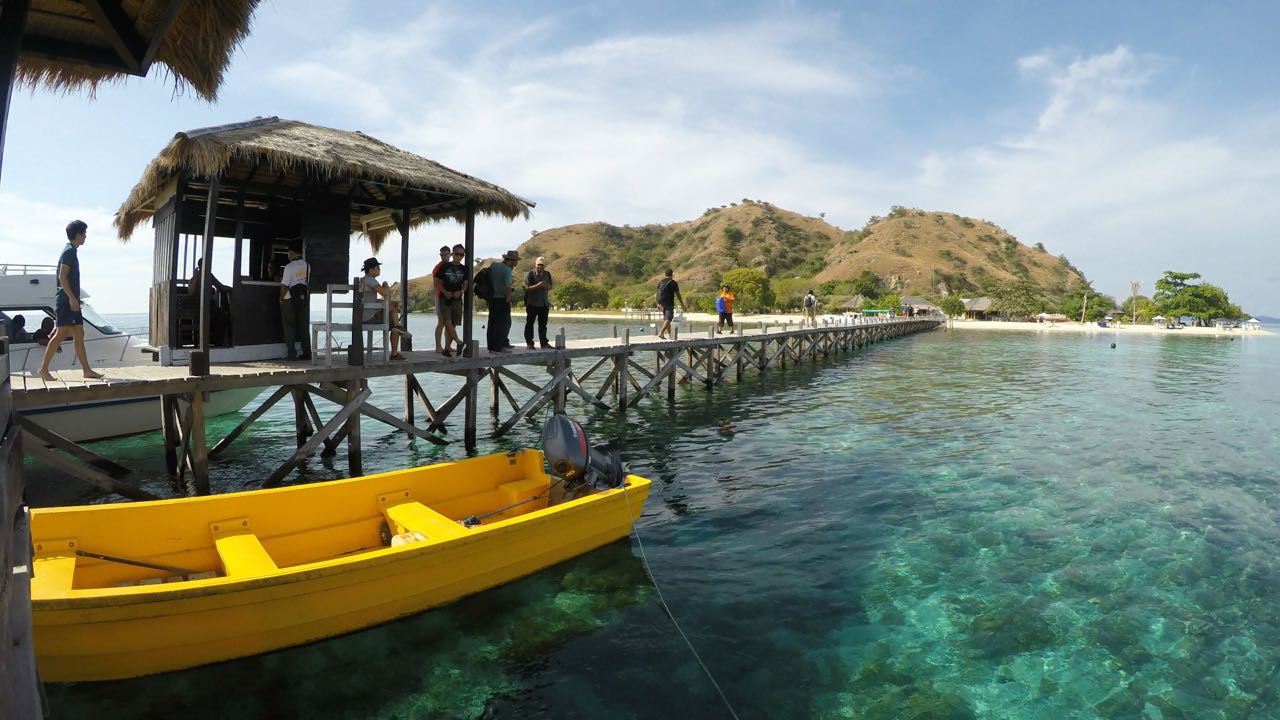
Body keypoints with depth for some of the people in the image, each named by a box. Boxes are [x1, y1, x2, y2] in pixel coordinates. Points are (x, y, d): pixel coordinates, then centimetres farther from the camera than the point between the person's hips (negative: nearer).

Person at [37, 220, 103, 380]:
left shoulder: (71, 251, 20)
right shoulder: (69, 251, -9)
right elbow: (62, 276, -17)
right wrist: (72, 297, -21)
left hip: (71, 300, 10)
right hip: (66, 299, -10)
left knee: (79, 335, 5)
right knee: (61, 334, -10)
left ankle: (87, 370, 4)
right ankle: (43, 368, -6)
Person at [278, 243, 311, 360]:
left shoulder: (289, 267, -14)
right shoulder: (307, 265, 3)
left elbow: (285, 285, -16)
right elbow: (307, 282, 8)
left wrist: (281, 298, 0)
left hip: (290, 299, -5)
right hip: (304, 298, 5)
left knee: (289, 327, 4)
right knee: (304, 326, 10)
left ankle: (292, 354, 3)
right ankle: (307, 353, 10)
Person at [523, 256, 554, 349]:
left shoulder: (547, 274, 9)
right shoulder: (529, 274, -6)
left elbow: (550, 286, 15)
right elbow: (527, 288, -13)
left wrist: (546, 286, -9)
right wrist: (538, 285, -25)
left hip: (544, 303, 4)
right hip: (532, 303, -4)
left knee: (543, 324, 10)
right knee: (529, 324, 1)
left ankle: (544, 343, 16)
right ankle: (529, 343, 6)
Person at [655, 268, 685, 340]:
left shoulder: (660, 282, 10)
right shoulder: (673, 282, -5)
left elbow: (658, 293, 12)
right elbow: (678, 294, -3)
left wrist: (658, 304, 18)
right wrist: (682, 304, 6)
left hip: (662, 303, 6)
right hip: (669, 303, -6)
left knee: (666, 318, 16)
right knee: (668, 318, -8)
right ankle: (661, 333, -25)